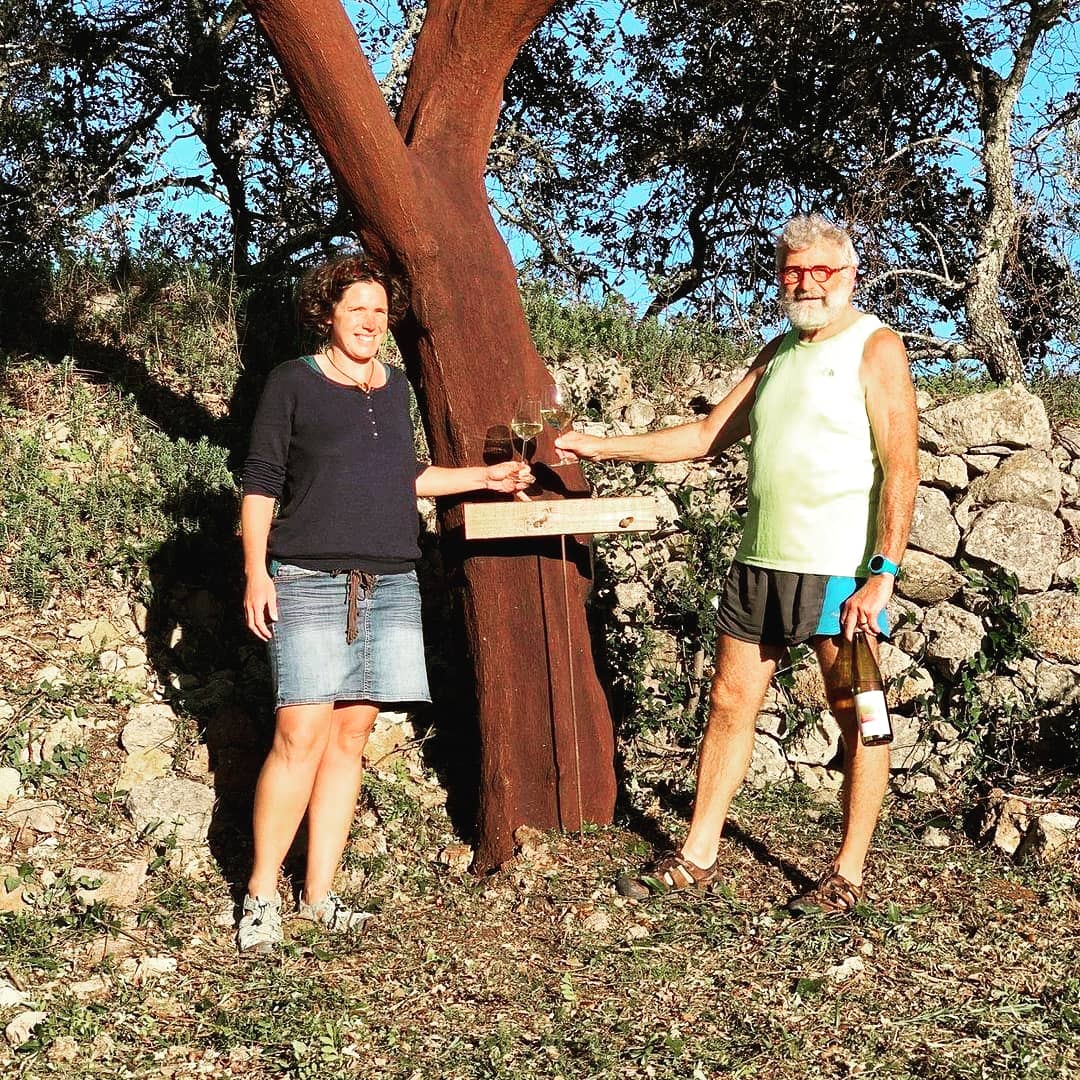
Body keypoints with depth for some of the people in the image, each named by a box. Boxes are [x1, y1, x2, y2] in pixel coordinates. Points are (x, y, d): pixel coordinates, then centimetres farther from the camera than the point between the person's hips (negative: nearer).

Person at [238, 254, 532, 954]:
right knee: (301, 734, -11)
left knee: (351, 736, 4)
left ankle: (319, 894, 12)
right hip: (309, 581, -5)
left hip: (389, 584, 5)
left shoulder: (395, 389, 17)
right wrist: (256, 571, -9)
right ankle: (261, 896, 0)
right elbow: (261, 480, 0)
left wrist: (486, 476, 25)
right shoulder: (294, 382, 2)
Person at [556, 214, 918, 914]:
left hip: (841, 568, -7)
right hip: (761, 562, 7)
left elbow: (902, 469, -11)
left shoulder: (876, 348, -4)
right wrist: (600, 448, 18)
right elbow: (708, 435, 22)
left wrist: (882, 575, -19)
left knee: (859, 716, 1)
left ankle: (849, 875, 12)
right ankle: (698, 856, 18)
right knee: (730, 702, 9)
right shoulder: (779, 353, 17)